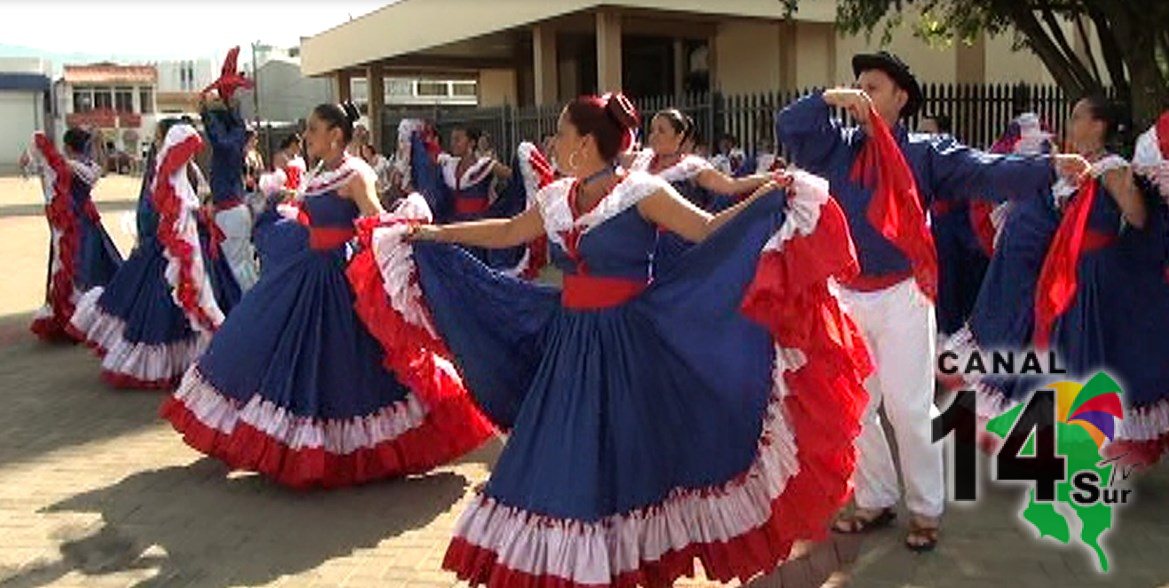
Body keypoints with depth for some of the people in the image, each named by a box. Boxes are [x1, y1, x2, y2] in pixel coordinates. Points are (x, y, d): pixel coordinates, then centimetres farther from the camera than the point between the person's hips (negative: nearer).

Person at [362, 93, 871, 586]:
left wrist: (769, 197, -25)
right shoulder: (554, 198, 9)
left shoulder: (641, 191, -9)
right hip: (570, 343, 6)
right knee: (565, 461, 11)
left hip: (628, 342, -6)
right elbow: (507, 233, 23)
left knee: (629, 455, 3)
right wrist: (433, 233, 27)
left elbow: (709, 231, -12)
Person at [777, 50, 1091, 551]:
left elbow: (986, 172, -13)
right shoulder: (838, 147, 7)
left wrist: (1050, 167, -27)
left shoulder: (927, 152, -2)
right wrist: (831, 98, -13)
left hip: (900, 295, -4)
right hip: (846, 296, 4)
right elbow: (787, 125, 1)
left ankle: (926, 510, 18)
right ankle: (875, 501, 29)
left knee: (909, 408, 0)